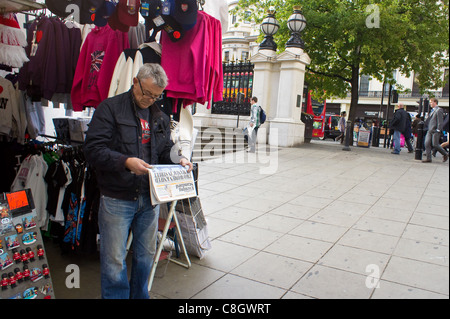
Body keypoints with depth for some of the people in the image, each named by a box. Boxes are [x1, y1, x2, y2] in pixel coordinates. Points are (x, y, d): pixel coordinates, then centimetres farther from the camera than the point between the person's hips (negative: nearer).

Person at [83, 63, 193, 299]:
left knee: (146, 253, 18)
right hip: (117, 199, -5)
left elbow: (165, 150, 19)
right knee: (114, 260, 5)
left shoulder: (160, 116, 11)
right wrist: (125, 162, -26)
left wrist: (178, 160, -3)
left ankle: (140, 295, 39)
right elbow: (93, 149, -14)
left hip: (150, 198, 6)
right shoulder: (110, 108, -7)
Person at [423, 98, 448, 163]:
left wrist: (438, 130, -16)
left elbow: (440, 121, -13)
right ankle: (428, 158, 1)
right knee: (427, 144, -1)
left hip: (436, 131, -8)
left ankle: (445, 154, 16)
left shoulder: (439, 110, -8)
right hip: (430, 130, 8)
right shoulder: (432, 110, 18)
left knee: (435, 145, -6)